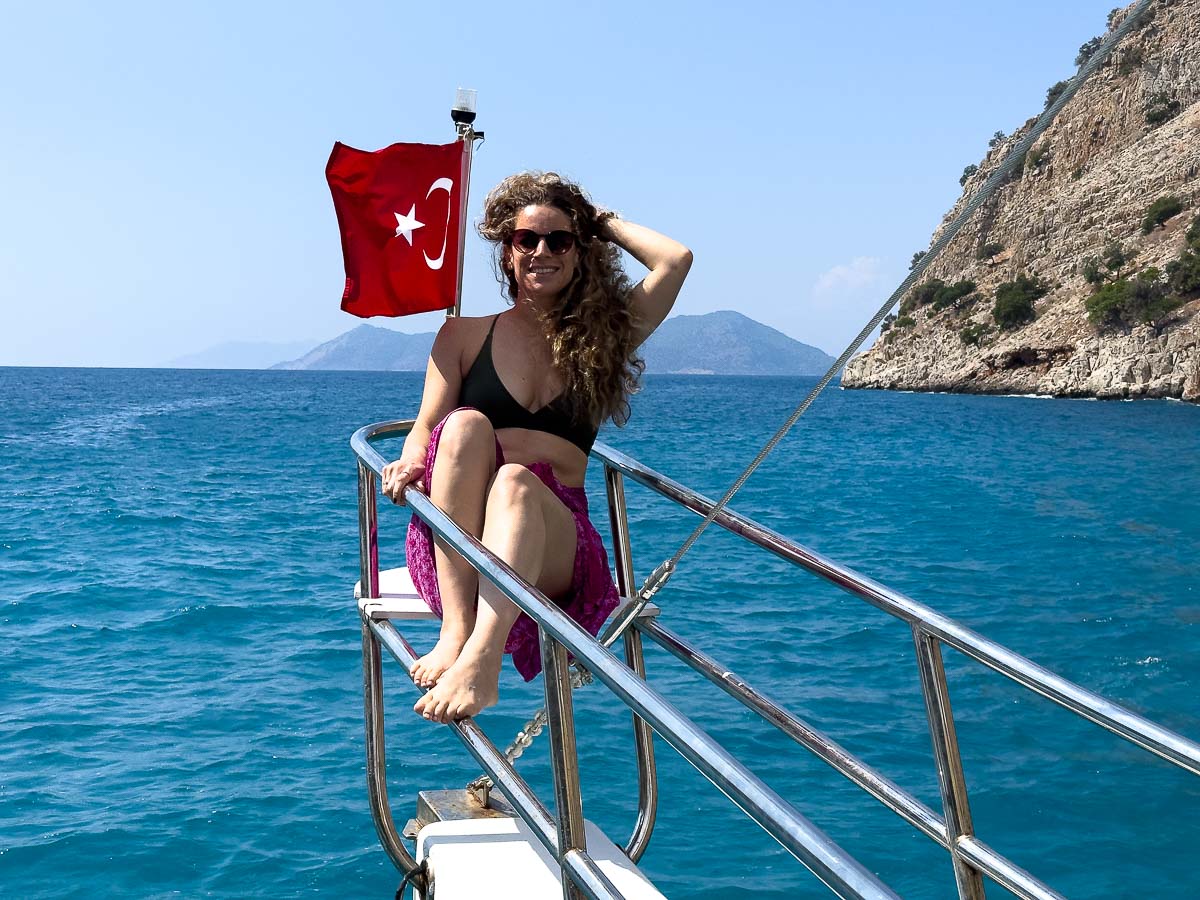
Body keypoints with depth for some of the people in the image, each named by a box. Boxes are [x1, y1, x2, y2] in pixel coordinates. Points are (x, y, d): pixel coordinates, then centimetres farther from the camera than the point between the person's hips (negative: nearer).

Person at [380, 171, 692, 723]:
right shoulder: (465, 334, 16)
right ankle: (456, 628, -43)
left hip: (554, 541, 0)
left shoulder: (601, 339, 17)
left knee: (515, 482, -35)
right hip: (451, 539, 0)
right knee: (466, 426, -30)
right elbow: (426, 429, 9)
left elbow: (676, 260, 6)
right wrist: (410, 463, -14)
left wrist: (603, 221, 19)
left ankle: (482, 657, -59)